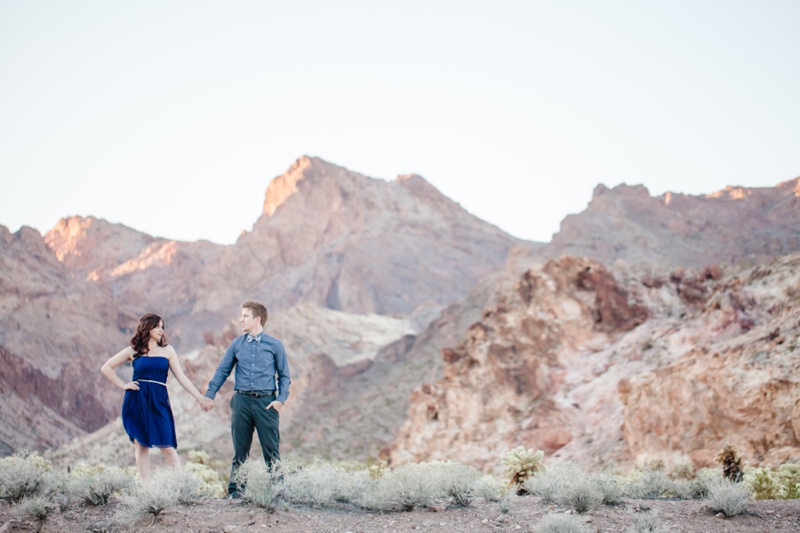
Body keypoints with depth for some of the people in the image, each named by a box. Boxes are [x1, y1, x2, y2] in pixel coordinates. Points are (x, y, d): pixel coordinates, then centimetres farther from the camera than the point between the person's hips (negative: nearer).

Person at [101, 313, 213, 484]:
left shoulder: (167, 350, 9)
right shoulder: (133, 351, 7)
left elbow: (181, 376, 7)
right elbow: (106, 368, 13)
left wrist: (200, 397, 1)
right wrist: (123, 385, 3)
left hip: (158, 401, 0)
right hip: (137, 401, 0)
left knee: (167, 447, -7)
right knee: (140, 446, 2)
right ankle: (145, 487, 6)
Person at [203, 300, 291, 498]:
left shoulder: (274, 345, 3)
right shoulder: (237, 344, 9)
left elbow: (284, 376, 5)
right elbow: (222, 372, 13)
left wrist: (281, 399, -8)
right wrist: (209, 396, 7)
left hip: (266, 402, -2)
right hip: (241, 401, 2)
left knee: (271, 450, -2)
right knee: (240, 450, 9)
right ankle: (235, 490, 17)